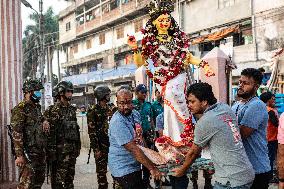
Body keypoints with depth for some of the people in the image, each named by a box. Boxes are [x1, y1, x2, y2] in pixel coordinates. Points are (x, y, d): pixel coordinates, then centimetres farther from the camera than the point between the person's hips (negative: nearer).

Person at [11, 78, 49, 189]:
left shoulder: (37, 107, 15)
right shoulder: (20, 109, -11)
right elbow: (16, 134, -17)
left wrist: (45, 123, 6)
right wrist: (19, 155, -22)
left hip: (40, 152, 9)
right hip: (28, 153, -9)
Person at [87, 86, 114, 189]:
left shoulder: (110, 109, 11)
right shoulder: (93, 111, -7)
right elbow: (91, 131, -10)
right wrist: (96, 149, -14)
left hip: (112, 143, 5)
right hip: (101, 145, -5)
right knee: (101, 169, 2)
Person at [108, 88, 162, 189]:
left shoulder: (134, 114, 4)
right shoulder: (118, 122, -23)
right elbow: (133, 148, -27)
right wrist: (152, 168, -27)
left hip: (135, 165, 8)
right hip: (124, 170, -8)